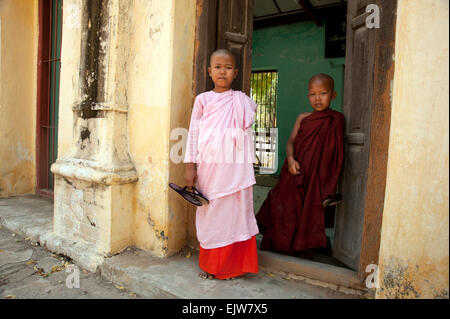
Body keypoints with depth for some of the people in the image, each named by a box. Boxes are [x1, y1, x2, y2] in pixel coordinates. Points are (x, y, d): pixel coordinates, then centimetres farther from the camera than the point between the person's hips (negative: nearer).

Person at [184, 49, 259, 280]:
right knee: (210, 211, 6)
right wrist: (190, 166, -1)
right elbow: (193, 133, 3)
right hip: (209, 167, -1)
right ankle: (210, 265, 24)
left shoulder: (243, 101, 8)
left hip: (236, 168, 1)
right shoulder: (203, 100, 5)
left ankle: (231, 265, 21)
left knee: (235, 211, 4)